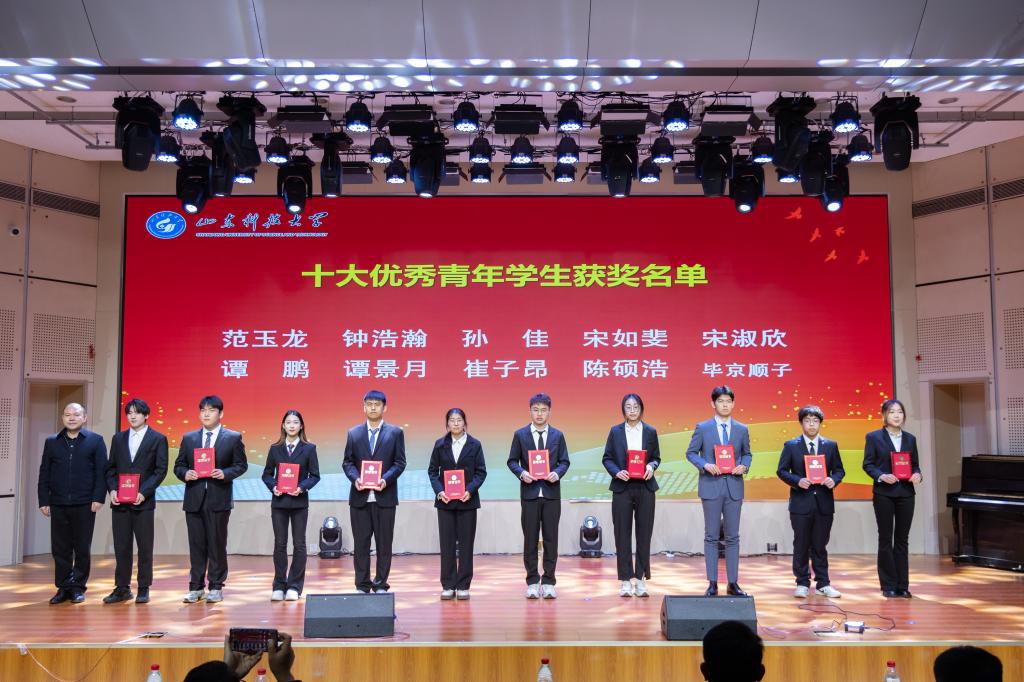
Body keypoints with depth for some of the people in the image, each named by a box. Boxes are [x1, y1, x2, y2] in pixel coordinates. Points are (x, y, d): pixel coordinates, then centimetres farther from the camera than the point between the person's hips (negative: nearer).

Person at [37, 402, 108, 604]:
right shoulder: (52, 442, 11)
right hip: (58, 504, 3)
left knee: (82, 549, 3)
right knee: (60, 549, 6)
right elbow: (44, 473, 10)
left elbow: (101, 472, -2)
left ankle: (78, 587, 14)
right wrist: (44, 501, 3)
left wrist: (98, 498, -9)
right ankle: (63, 588, 16)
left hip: (84, 505, -3)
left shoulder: (95, 441, 2)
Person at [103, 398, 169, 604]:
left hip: (143, 502, -3)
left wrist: (144, 492, -14)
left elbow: (161, 470, -4)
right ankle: (122, 588, 15)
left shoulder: (158, 439, 1)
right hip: (119, 502, 3)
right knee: (121, 547, 6)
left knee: (145, 547, 2)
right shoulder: (118, 438, 14)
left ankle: (144, 589, 10)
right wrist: (112, 490, -4)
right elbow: (111, 468, 13)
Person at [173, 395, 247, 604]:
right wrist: (185, 473, -8)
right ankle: (195, 587, 14)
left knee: (217, 544, 2)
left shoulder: (233, 438, 3)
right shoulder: (189, 438, 12)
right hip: (194, 498, 3)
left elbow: (241, 465, 2)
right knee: (196, 545, 6)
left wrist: (225, 473, -16)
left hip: (219, 498, -3)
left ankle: (216, 588, 11)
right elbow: (178, 465, 13)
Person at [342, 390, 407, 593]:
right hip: (359, 497, 2)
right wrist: (355, 478, -12)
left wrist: (385, 479, -16)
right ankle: (362, 586, 14)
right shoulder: (353, 433, 10)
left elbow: (400, 462, 0)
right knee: (361, 543, 6)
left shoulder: (395, 433, 4)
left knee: (384, 544, 3)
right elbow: (347, 462, 7)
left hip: (384, 496, -1)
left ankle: (381, 585, 13)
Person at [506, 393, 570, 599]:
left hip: (552, 492, 1)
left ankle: (548, 582, 10)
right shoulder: (520, 435, 4)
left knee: (551, 538, 2)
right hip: (529, 492, -1)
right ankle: (532, 582, 12)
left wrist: (557, 473, -13)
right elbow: (512, 461, 5)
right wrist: (522, 473, -14)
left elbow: (564, 461, 7)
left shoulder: (557, 435, 7)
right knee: (530, 538, 4)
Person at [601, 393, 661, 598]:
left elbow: (656, 457, 10)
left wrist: (651, 466, -11)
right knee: (622, 535, 2)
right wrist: (616, 472, -14)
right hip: (622, 488, 0)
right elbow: (607, 458, 4)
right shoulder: (615, 431, 5)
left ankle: (641, 579, 11)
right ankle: (626, 580, 10)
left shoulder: (650, 432, 6)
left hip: (645, 488, 1)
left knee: (644, 534, 3)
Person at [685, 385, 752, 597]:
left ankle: (733, 583, 13)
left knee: (733, 537, 6)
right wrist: (705, 465, -13)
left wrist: (744, 466, -5)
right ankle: (712, 583, 8)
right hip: (711, 486, -2)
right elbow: (691, 453, 3)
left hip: (734, 487, 2)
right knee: (711, 536, 2)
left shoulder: (742, 429, 8)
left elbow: (747, 454, 16)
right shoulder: (702, 428, 1)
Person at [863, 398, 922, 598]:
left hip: (905, 493, 4)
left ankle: (902, 586, 14)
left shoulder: (910, 438, 10)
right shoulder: (873, 437, -1)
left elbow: (915, 464, 13)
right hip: (884, 493, -3)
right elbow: (868, 464, -3)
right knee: (885, 539, 3)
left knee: (902, 539, 7)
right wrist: (882, 476, -20)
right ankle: (888, 586, 10)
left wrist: (917, 475, -8)